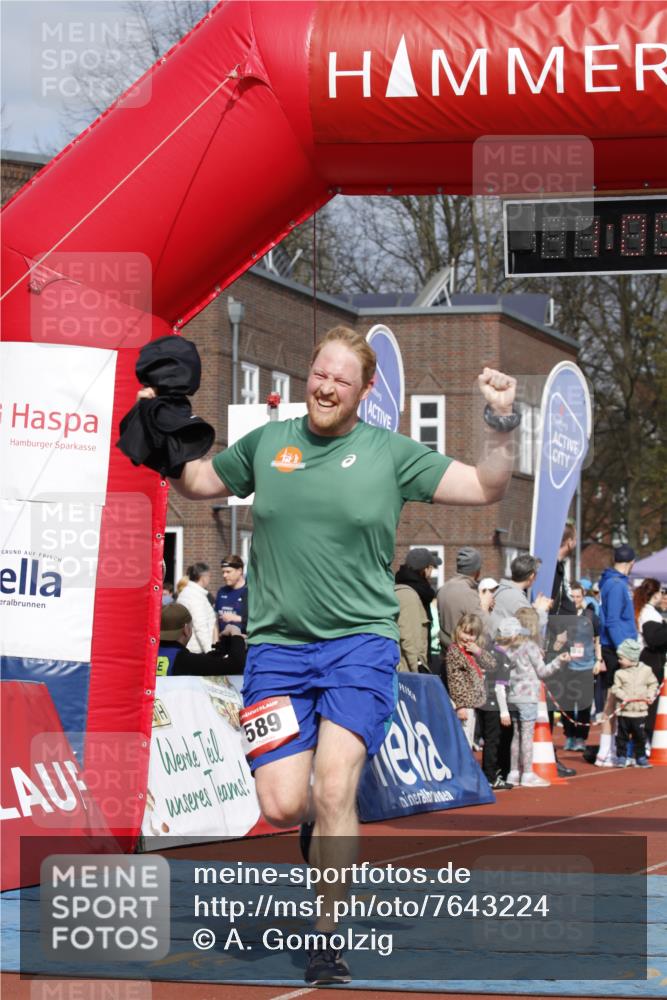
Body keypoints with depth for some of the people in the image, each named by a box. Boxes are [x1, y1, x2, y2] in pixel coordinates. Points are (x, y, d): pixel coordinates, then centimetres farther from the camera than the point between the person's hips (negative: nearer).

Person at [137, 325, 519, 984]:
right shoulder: (266, 443, 9)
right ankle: (332, 829, 31)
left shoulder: (389, 453, 2)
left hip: (360, 643, -2)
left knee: (333, 789, -17)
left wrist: (501, 423, -13)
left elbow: (485, 488, 1)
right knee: (282, 805, -8)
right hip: (276, 647, 2)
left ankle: (326, 942, -5)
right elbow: (195, 484, 24)